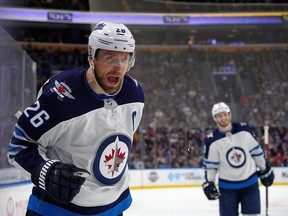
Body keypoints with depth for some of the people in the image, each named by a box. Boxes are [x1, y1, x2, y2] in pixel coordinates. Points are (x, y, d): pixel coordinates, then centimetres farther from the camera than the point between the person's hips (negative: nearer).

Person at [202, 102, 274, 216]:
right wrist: (208, 183, -12)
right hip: (227, 186, -1)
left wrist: (265, 170, 10)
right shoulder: (212, 140, -10)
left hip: (250, 182, 1)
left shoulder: (244, 129, -7)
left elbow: (257, 151, 4)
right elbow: (210, 164, -3)